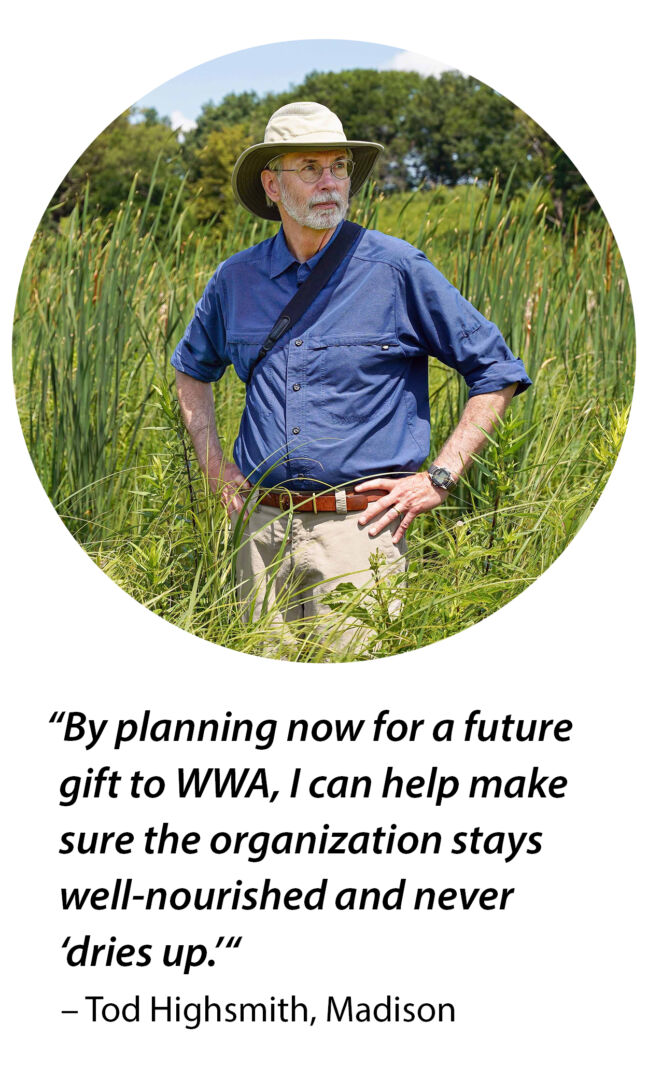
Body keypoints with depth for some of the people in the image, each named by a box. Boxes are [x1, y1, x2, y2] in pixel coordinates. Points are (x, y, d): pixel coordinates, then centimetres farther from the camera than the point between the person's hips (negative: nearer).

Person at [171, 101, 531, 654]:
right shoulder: (237, 278, 7)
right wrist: (214, 464, 16)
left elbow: (498, 373, 1)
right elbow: (192, 369, 28)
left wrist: (439, 479, -5)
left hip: (362, 526, -4)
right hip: (264, 527, 4)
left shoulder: (397, 269, -4)